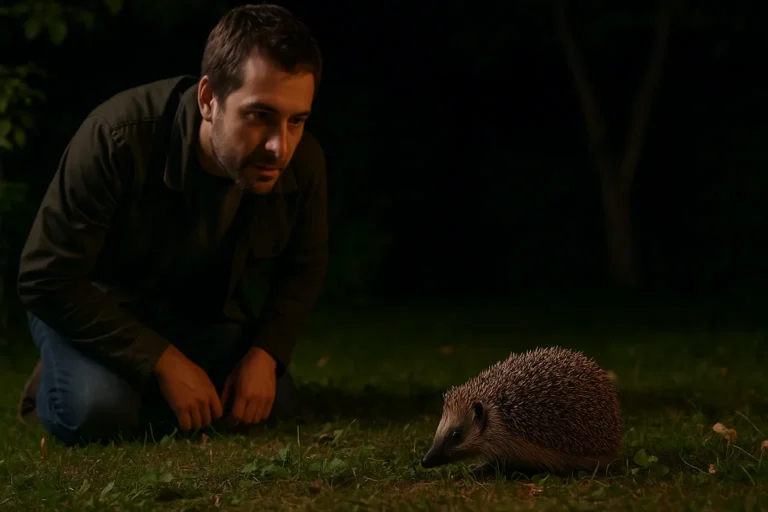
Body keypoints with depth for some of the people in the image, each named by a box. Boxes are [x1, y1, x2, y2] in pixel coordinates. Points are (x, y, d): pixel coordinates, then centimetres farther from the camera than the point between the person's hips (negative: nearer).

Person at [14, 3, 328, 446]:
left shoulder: (304, 162, -21)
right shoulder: (120, 138, -34)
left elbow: (304, 269, -1)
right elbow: (47, 278, -29)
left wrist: (264, 354, -19)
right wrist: (164, 362, -30)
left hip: (204, 310, 5)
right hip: (99, 304, -5)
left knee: (276, 408, -14)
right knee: (96, 413, -32)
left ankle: (136, 391, 12)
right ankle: (63, 379, 6)